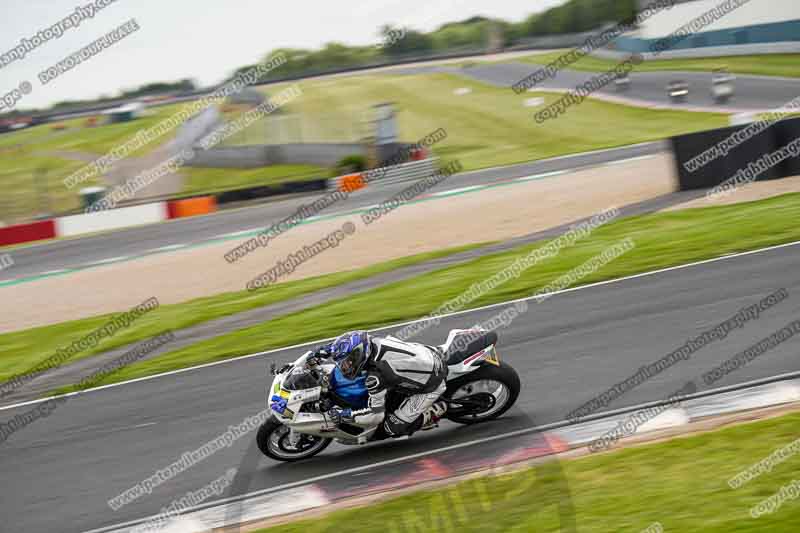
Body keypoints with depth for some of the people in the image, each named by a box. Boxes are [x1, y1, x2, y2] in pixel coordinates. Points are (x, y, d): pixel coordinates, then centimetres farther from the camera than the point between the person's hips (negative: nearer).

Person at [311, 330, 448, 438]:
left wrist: (344, 415, -17)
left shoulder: (375, 376, -28)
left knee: (392, 428, -4)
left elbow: (376, 414, -24)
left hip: (431, 385, -8)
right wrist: (325, 350, 9)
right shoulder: (374, 342, -7)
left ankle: (435, 410, 6)